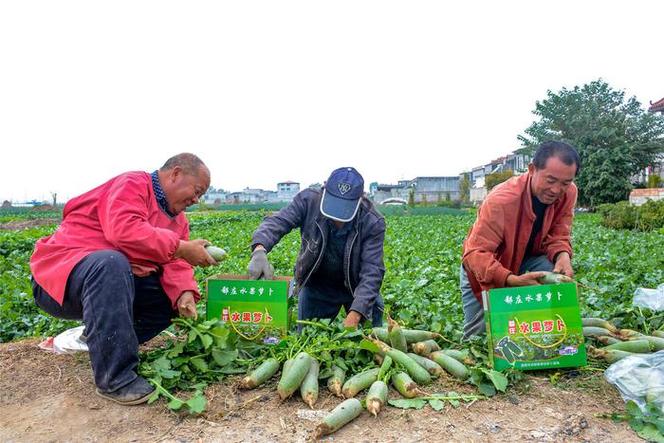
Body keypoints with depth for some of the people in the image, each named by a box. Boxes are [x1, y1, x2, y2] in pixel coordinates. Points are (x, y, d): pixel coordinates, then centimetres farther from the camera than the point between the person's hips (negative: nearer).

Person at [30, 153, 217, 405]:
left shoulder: (177, 220, 13)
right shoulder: (132, 184, -12)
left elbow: (175, 265, -2)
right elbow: (123, 231, -32)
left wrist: (184, 292, -22)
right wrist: (181, 248, -30)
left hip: (118, 279, 8)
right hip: (62, 272, -8)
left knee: (176, 292, -6)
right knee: (111, 263, -38)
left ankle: (100, 337, 6)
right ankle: (115, 379, -31)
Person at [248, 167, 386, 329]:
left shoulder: (373, 223, -25)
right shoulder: (309, 200, -22)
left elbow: (372, 270, -29)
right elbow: (277, 221, -28)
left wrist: (354, 315, -41)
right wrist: (259, 249, -51)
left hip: (357, 287, 0)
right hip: (317, 285, 1)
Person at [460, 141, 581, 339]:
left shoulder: (568, 193, -18)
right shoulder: (501, 200, -36)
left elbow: (558, 236, -10)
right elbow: (475, 254, -38)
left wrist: (563, 255, -35)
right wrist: (512, 280, -53)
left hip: (527, 258, 4)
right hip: (485, 266, -4)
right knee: (478, 337, -4)